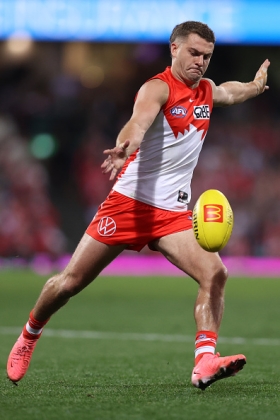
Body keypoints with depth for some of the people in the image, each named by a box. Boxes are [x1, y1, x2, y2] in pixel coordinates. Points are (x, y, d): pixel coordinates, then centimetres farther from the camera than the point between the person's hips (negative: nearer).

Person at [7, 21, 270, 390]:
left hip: (173, 213, 5)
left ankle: (205, 361, -25)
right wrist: (123, 149, -55)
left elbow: (230, 92, 39)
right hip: (129, 202, -5)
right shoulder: (158, 88, -13)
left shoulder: (206, 89, 10)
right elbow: (139, 121, -38)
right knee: (70, 281, 1)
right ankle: (29, 335, 28)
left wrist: (255, 86, 25)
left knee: (215, 273, -19)